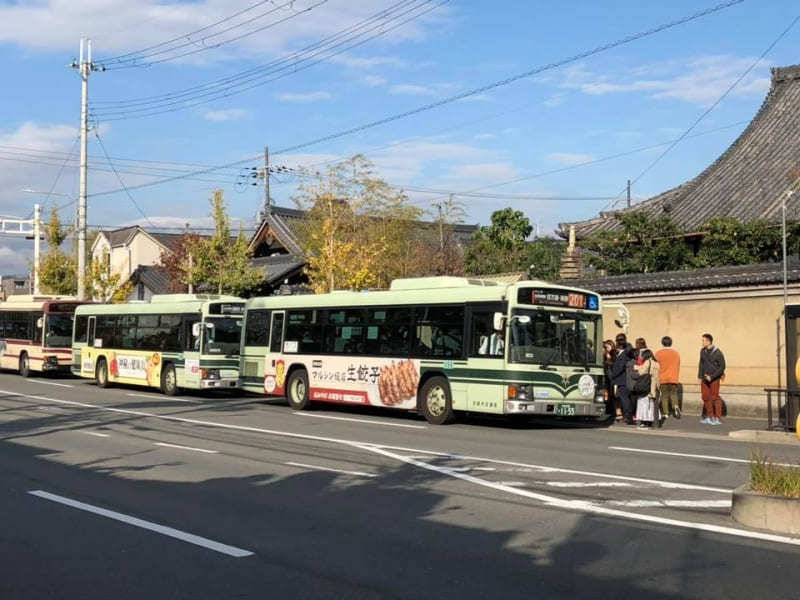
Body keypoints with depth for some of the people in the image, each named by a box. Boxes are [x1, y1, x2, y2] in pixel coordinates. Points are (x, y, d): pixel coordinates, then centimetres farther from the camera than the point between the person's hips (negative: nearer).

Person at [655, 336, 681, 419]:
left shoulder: (658, 354, -3)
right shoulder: (676, 353, 6)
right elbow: (678, 366, 11)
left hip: (662, 378, -1)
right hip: (673, 378, 1)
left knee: (664, 396, 6)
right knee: (674, 394, 10)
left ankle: (665, 413, 1)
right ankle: (676, 406, -18)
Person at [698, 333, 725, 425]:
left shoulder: (717, 353, -13)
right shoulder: (703, 351, 4)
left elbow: (722, 367, -11)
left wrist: (712, 376, -15)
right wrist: (700, 376, 11)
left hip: (714, 379, -6)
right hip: (705, 378, 6)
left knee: (715, 397, -4)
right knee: (705, 397, 7)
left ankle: (718, 418, 2)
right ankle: (710, 417, 17)